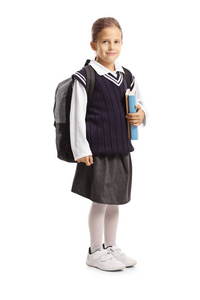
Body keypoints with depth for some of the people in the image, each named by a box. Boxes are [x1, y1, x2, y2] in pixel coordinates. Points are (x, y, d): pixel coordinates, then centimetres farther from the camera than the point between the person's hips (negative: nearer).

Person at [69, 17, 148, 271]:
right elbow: (77, 116, -11)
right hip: (98, 152, -6)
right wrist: (81, 150, -15)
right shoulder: (85, 77, -9)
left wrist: (141, 114, -3)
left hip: (121, 150, 6)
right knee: (100, 201, 1)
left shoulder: (126, 76, 10)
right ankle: (95, 252, 17)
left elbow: (139, 104, 21)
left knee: (115, 200, 15)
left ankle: (110, 247, 30)